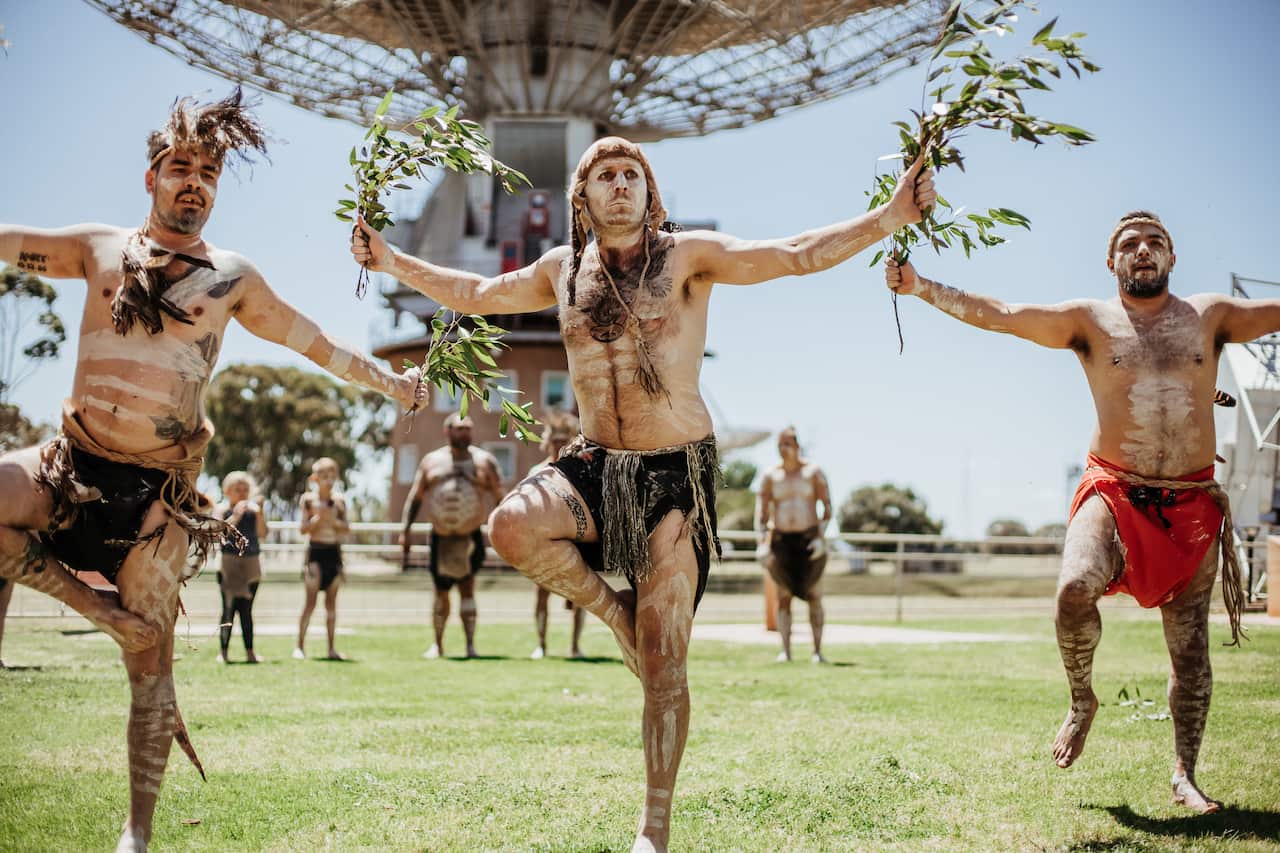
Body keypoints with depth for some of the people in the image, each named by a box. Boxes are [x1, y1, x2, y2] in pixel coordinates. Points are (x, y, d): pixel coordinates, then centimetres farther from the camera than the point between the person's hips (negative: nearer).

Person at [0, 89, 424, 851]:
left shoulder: (232, 279, 7)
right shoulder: (101, 249, 8)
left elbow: (314, 342, 18)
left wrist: (386, 381, 21)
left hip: (158, 490, -1)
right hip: (73, 464, 1)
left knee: (151, 655, 0)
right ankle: (93, 603, -6)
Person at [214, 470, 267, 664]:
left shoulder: (254, 509, 9)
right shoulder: (222, 509, 3)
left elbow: (262, 533, -2)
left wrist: (259, 513, -15)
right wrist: (236, 515, -19)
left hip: (251, 563, 2)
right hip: (229, 561, -2)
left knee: (246, 609, 5)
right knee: (229, 608, -6)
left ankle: (250, 651, 8)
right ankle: (223, 651, -2)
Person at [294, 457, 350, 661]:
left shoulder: (339, 499, 6)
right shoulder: (308, 499, -2)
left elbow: (346, 528, 3)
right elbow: (302, 528, -5)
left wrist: (332, 520, -14)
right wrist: (318, 518, -19)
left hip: (334, 552, 3)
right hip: (315, 552, -3)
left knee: (331, 602, 6)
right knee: (310, 601, -5)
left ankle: (332, 648, 9)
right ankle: (300, 646, 1)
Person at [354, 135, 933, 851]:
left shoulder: (687, 256, -4)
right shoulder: (562, 269, 9)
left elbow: (797, 255, -11)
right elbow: (474, 294, 23)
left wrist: (892, 216, -21)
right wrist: (390, 260, 22)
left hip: (677, 470, -3)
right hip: (596, 464, 4)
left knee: (663, 661, -3)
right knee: (512, 528, -28)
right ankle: (615, 611, 1)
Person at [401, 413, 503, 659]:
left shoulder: (484, 461, 3)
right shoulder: (431, 461, 6)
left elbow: (499, 498, 5)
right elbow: (415, 496, 10)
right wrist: (405, 530, 4)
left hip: (471, 537, -2)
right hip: (440, 538, 2)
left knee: (467, 586, -15)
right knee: (441, 593, 10)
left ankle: (470, 644, -12)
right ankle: (438, 644, 26)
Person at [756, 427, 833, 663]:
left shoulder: (813, 472, 1)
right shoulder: (770, 476, 6)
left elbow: (827, 508, -2)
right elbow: (761, 512, 2)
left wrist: (821, 537, -15)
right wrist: (762, 542, -10)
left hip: (809, 539, -1)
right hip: (780, 539, 1)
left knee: (813, 594, -4)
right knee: (783, 594, -3)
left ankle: (817, 650, -1)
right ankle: (785, 650, -2)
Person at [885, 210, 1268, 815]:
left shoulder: (1210, 316, 9)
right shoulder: (1090, 320, 4)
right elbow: (996, 314, -3)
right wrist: (923, 288, -12)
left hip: (1193, 504, 2)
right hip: (1115, 493, -2)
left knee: (1190, 646, 4)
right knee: (1075, 589, -28)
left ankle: (1184, 776, 19)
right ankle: (1081, 702, 0)